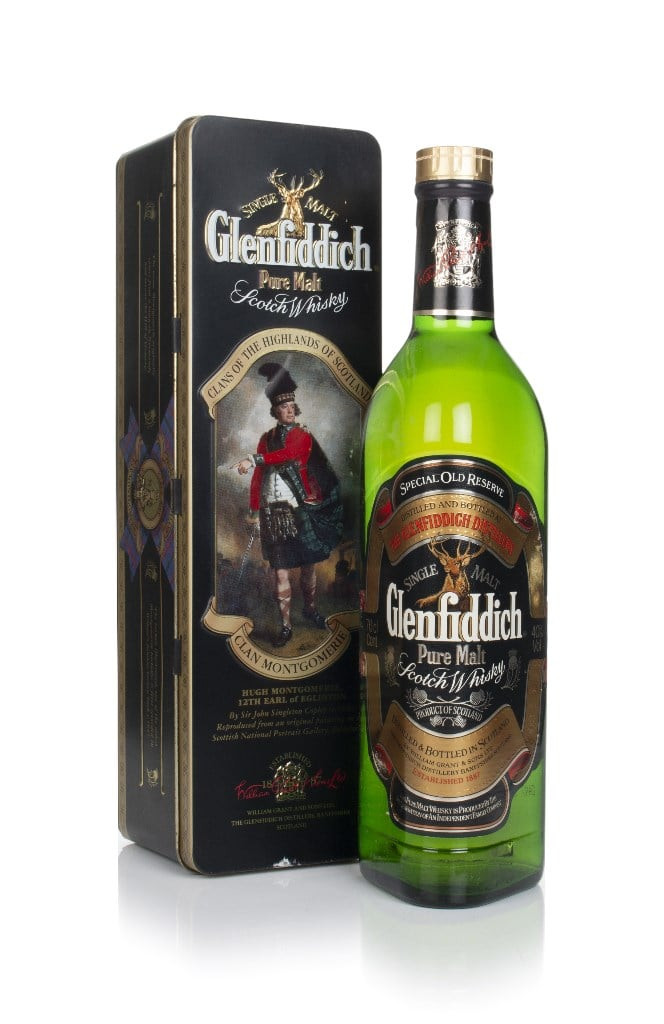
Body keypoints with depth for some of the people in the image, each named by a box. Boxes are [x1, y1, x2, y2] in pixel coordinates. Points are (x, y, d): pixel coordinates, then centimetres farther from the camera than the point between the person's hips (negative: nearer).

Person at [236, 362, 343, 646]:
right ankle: (286, 625, 2)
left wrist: (254, 460, -30)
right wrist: (254, 510, 4)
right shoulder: (267, 438, 10)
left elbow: (288, 453, -22)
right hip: (275, 512, 1)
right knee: (280, 570, -3)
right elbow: (258, 477, 9)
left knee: (309, 563, 10)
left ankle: (310, 608, 33)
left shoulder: (303, 435, 0)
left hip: (302, 509, -1)